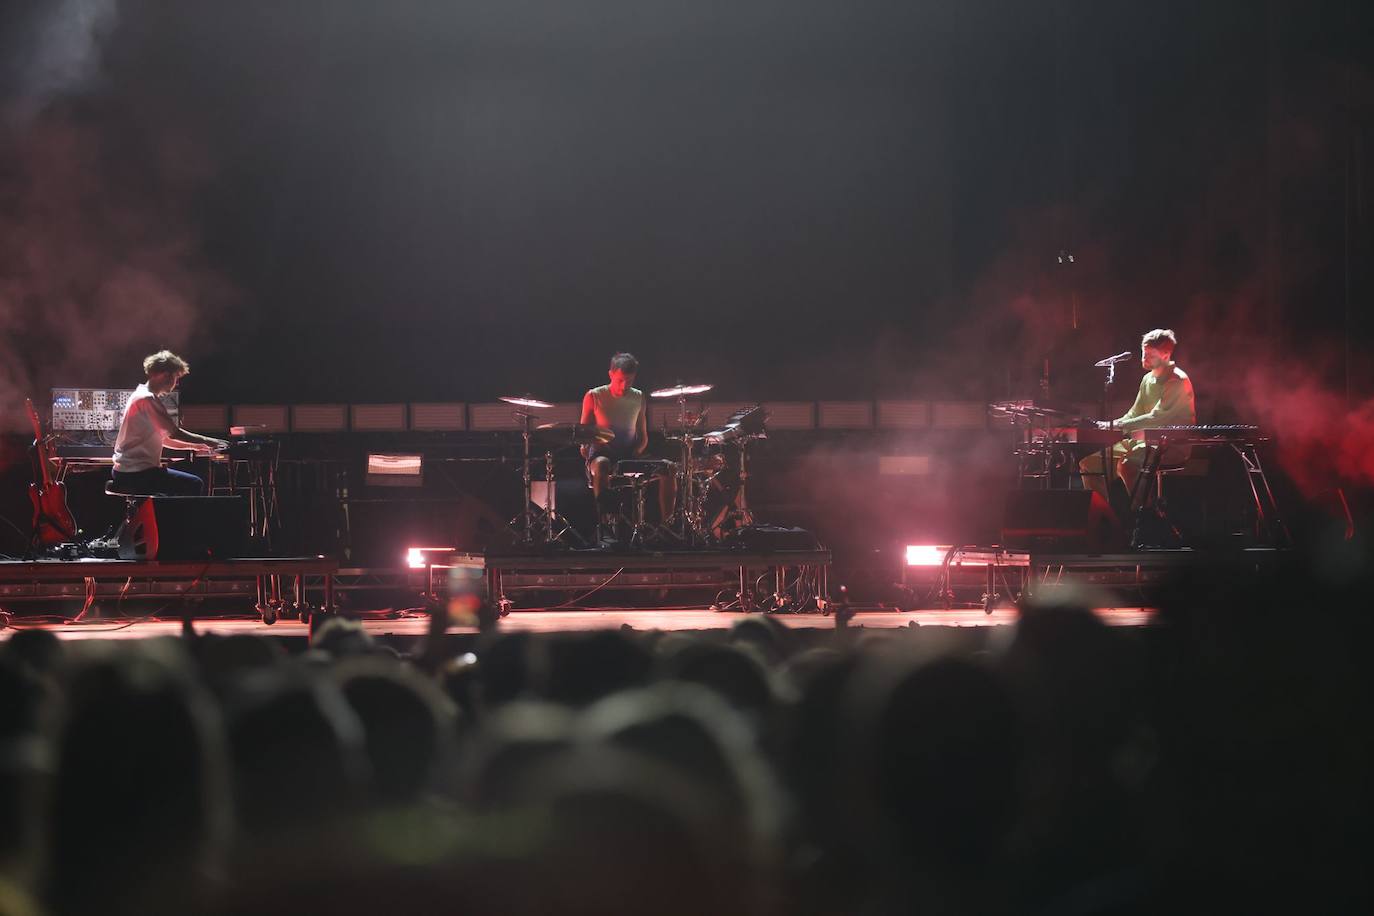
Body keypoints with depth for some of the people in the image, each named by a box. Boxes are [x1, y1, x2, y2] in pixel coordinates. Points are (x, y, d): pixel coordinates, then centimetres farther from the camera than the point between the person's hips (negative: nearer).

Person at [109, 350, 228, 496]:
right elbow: (175, 433, -18)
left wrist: (194, 446, 16)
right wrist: (208, 442, -8)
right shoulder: (147, 399, -15)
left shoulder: (141, 395, 17)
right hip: (135, 474, -11)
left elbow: (163, 438, 22)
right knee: (195, 485, -12)